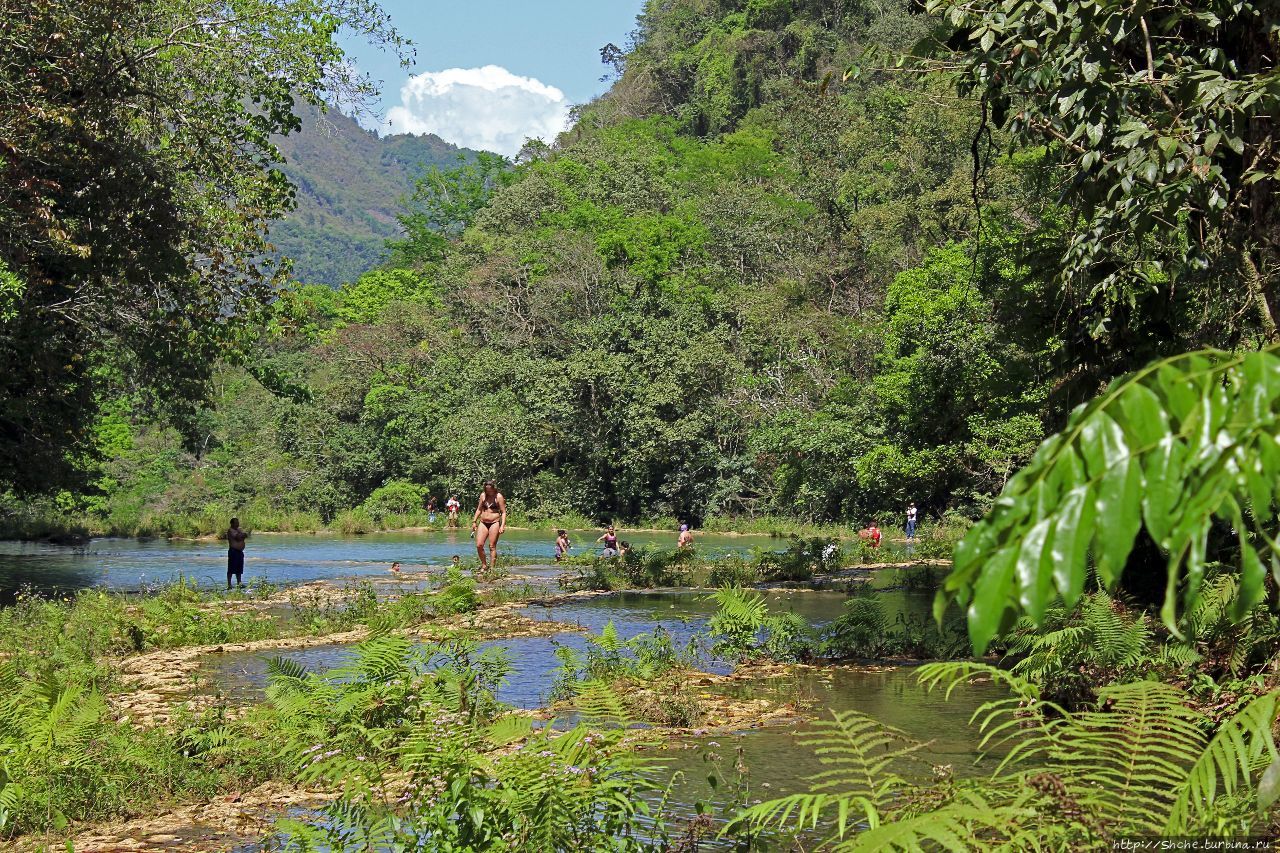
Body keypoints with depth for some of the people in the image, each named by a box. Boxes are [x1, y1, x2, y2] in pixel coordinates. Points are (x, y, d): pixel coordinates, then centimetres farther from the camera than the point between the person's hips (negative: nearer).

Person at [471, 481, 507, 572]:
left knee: (492, 546, -5)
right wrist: (474, 521, 13)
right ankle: (484, 565, 12)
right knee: (479, 545, -5)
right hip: (483, 523, 5)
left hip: (494, 523, -4)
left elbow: (503, 512, -5)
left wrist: (502, 525, -14)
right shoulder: (483, 495, 10)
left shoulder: (498, 497, -3)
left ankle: (491, 568, 0)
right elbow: (479, 509, 20)